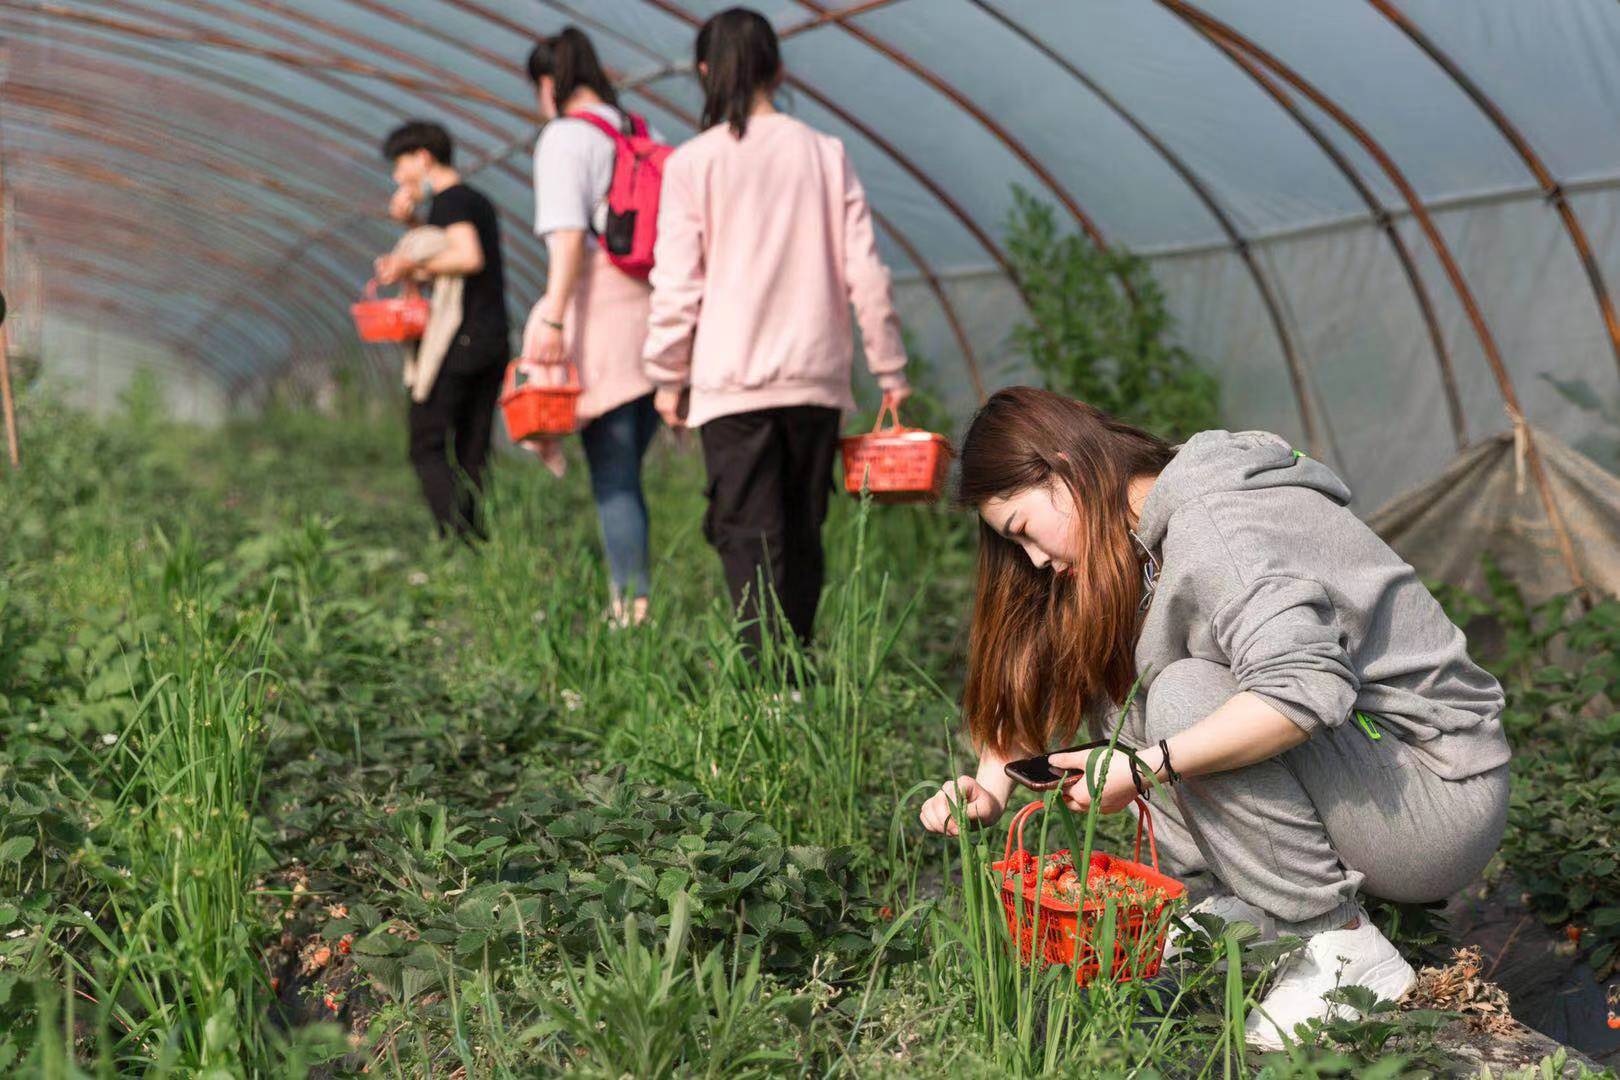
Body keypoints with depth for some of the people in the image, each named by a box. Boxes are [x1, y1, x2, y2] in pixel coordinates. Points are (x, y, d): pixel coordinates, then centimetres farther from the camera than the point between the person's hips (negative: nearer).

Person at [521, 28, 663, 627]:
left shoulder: (565, 136, -4)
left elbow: (569, 234, -16)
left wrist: (552, 319, -22)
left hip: (602, 316, -6)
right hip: (655, 318, 7)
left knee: (612, 478, -3)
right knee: (624, 473, 13)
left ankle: (633, 607, -4)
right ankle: (629, 603, 14)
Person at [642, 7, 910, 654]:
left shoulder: (692, 163, -3)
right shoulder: (825, 153, 5)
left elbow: (677, 285, -4)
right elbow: (865, 274, 4)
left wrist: (668, 377, 7)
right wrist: (889, 370, 10)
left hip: (732, 381, -3)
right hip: (816, 377, 3)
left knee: (749, 535, -3)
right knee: (803, 531, 13)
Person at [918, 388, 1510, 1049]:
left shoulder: (1208, 522, -20)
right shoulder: (1137, 548, 9)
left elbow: (1307, 686, -34)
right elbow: (1042, 673, 11)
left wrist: (1145, 767, -29)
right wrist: (989, 786, -4)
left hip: (1445, 793, -9)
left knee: (1185, 695, -25)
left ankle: (1345, 951, -15)